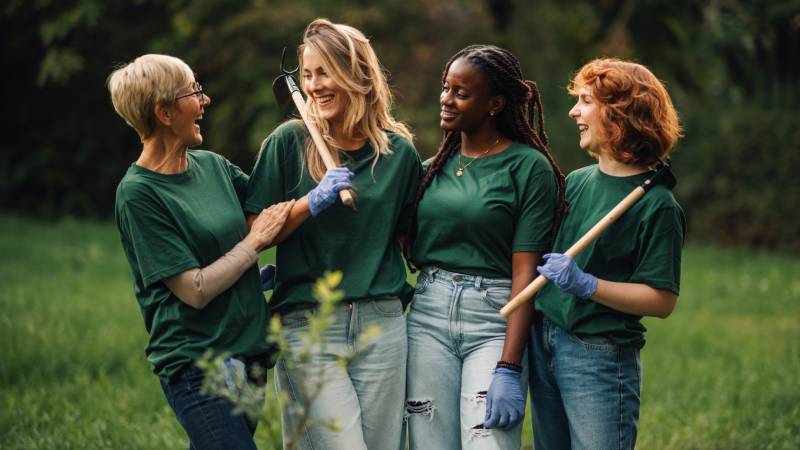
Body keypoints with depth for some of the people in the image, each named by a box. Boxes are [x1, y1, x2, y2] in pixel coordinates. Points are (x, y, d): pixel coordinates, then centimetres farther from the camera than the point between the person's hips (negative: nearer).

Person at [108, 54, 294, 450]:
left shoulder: (212, 166, 8)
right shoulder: (138, 194, -13)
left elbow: (275, 207, 20)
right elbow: (195, 290, -16)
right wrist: (255, 241, -8)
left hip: (247, 353, 7)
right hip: (196, 365, -7)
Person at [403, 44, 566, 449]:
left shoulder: (529, 166, -4)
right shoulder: (435, 168, 12)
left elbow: (525, 272, -10)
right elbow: (413, 251, 13)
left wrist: (509, 368, -17)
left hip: (494, 321, -4)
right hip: (428, 315, 5)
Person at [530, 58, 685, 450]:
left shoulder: (657, 204, -12)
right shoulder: (576, 181, 8)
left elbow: (662, 300, -15)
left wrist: (586, 285, -23)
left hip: (600, 356, -7)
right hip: (543, 344, 7)